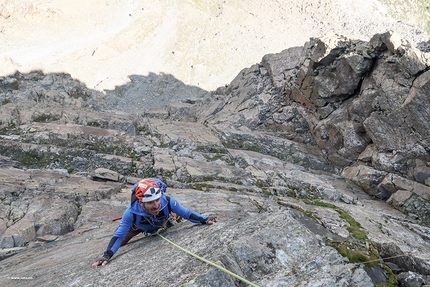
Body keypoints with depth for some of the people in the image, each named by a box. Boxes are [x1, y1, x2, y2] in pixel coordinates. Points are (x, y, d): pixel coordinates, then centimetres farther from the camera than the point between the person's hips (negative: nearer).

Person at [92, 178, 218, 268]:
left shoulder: (168, 202, -45)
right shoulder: (131, 213, -46)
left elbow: (187, 213, -32)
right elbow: (119, 235, -39)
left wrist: (205, 220, -43)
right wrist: (106, 255, -49)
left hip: (162, 223, 1)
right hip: (139, 225, -1)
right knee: (121, 242, 7)